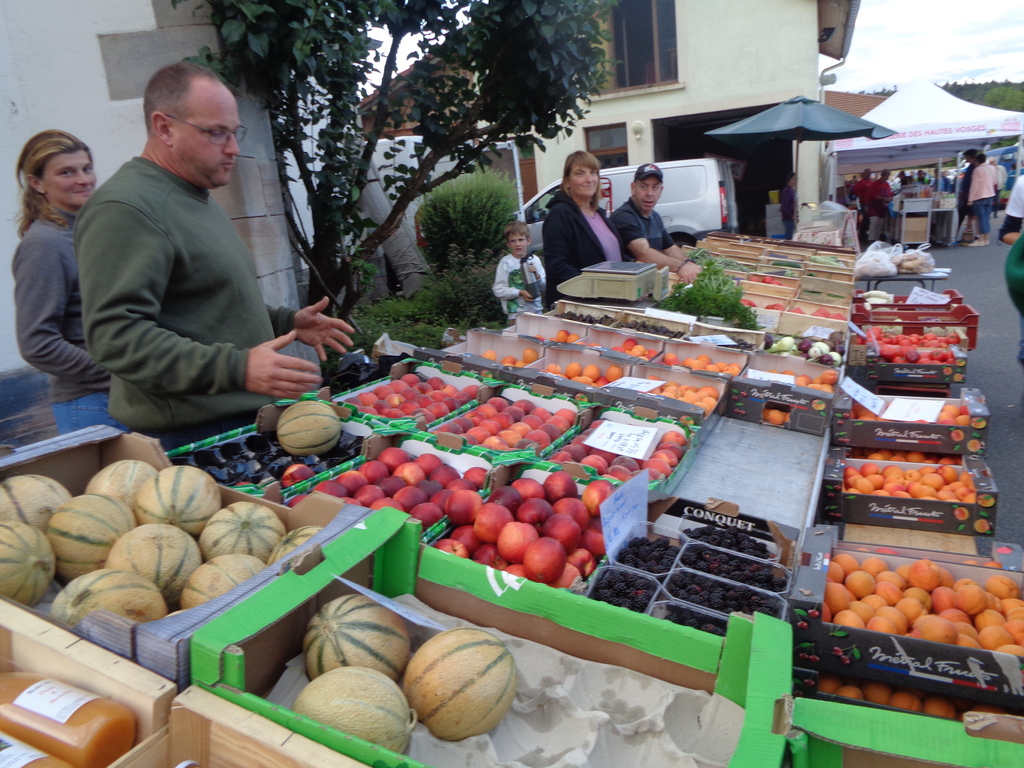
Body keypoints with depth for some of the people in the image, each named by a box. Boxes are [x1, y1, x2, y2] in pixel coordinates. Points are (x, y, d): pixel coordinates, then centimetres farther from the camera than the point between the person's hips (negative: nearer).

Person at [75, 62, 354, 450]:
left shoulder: (196, 199, 18)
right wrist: (237, 368, -31)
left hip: (243, 416, 9)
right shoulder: (126, 207, -15)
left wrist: (285, 321, 14)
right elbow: (115, 334, -24)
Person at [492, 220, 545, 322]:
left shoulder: (535, 260, 6)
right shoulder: (506, 262, -5)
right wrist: (519, 292, -18)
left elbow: (545, 288, 8)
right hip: (515, 313, -4)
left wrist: (537, 276, -9)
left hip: (536, 310, 4)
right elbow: (498, 290, -11)